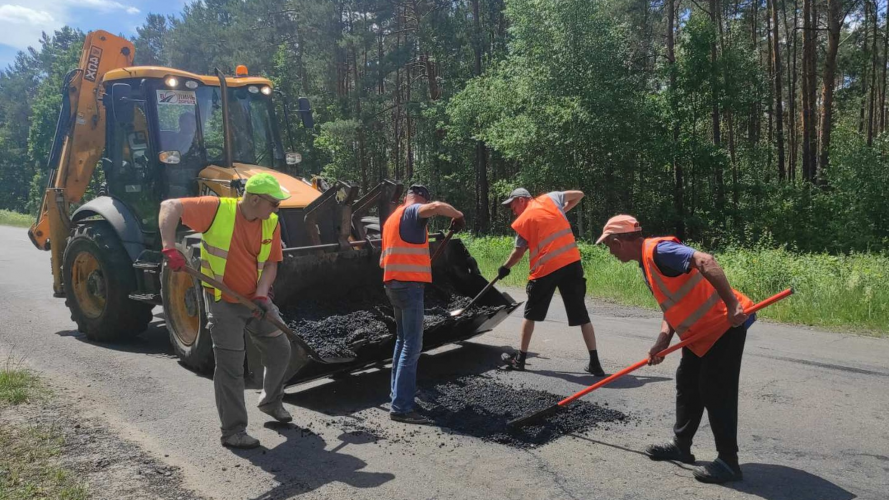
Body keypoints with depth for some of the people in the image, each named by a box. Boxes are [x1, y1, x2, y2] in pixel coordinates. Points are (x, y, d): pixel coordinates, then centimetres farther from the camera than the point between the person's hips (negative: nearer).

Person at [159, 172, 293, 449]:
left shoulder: (271, 223, -4)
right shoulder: (217, 209, -18)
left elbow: (270, 263, -1)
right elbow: (169, 207, -18)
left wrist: (261, 293, -18)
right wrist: (169, 248, -30)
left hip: (255, 300, 6)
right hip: (223, 302, -5)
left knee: (280, 349, 14)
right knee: (230, 367, -2)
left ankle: (271, 401, 40)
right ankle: (233, 431, 12)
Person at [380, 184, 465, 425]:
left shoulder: (392, 218, 22)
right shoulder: (413, 212, -6)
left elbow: (383, 259, 25)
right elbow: (436, 207, -29)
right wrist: (458, 215, -11)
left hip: (394, 283, 10)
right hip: (409, 284, -10)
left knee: (403, 340, 22)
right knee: (412, 345, -10)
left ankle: (398, 392, 31)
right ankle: (401, 407, -12)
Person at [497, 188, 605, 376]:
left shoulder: (522, 221, 5)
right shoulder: (550, 198, 12)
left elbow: (519, 252, 10)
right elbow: (579, 194, 20)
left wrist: (505, 267, 26)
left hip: (545, 268, -3)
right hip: (572, 262, 3)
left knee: (531, 314, 15)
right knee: (581, 315, 7)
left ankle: (520, 359, 22)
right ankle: (594, 363, 5)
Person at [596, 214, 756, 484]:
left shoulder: (658, 250, -20)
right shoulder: (647, 265, 12)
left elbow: (705, 261, -33)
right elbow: (672, 306, 15)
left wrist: (732, 305, -36)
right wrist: (662, 342, 3)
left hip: (725, 324, -10)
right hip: (700, 332, 10)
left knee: (716, 392, -4)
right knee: (687, 385, 16)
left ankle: (728, 461, 8)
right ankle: (681, 446, 28)